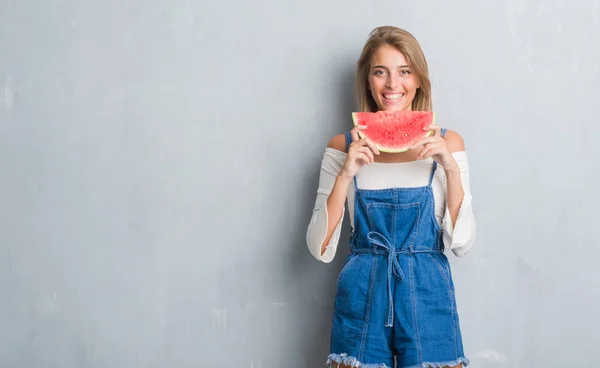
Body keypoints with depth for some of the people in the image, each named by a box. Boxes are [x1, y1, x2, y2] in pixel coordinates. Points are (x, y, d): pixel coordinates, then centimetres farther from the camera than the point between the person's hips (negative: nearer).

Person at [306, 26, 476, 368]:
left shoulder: (446, 143, -1)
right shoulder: (343, 147, -1)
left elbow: (463, 243, -4)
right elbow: (320, 248, -6)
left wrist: (451, 169, -15)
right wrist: (345, 175, -17)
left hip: (428, 296, 0)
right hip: (362, 297, 0)